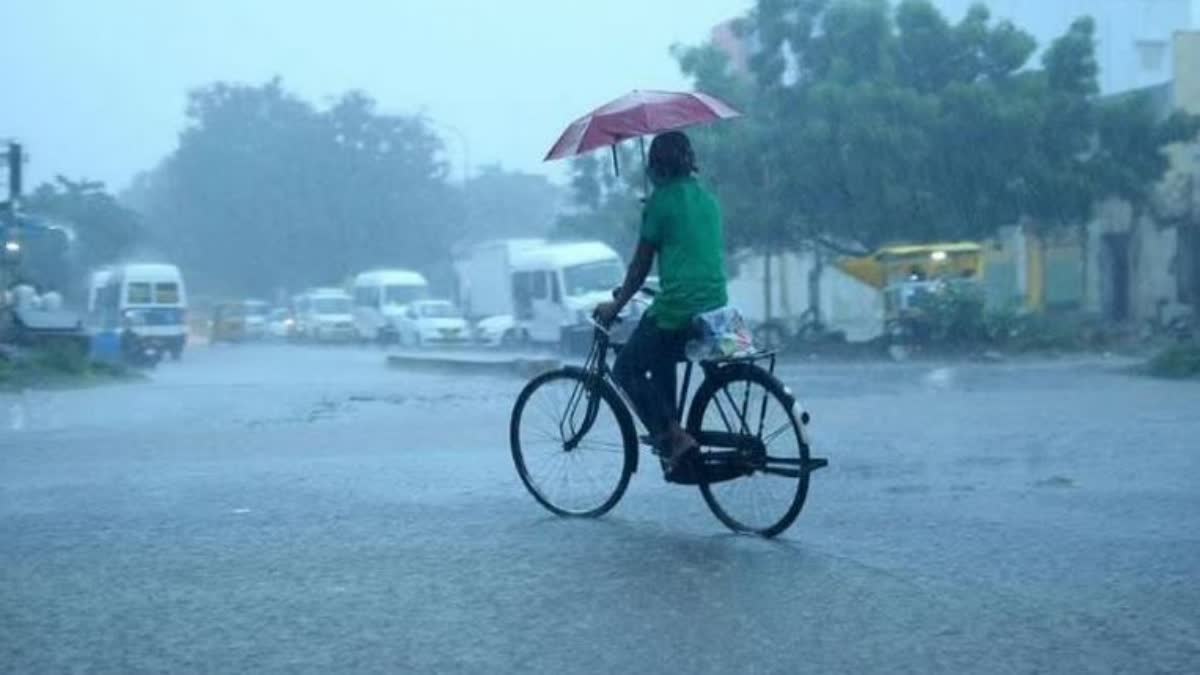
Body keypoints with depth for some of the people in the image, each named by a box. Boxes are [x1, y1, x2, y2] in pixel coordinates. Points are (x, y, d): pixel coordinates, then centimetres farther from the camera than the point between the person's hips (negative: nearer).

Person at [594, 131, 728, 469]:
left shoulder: (661, 200, -5)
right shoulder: (708, 198, 15)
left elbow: (641, 265, -2)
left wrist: (615, 307, 11)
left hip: (676, 308, -8)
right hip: (715, 307, 8)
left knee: (626, 369, 8)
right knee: (662, 360, 30)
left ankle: (672, 437, -6)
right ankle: (671, 436, 24)